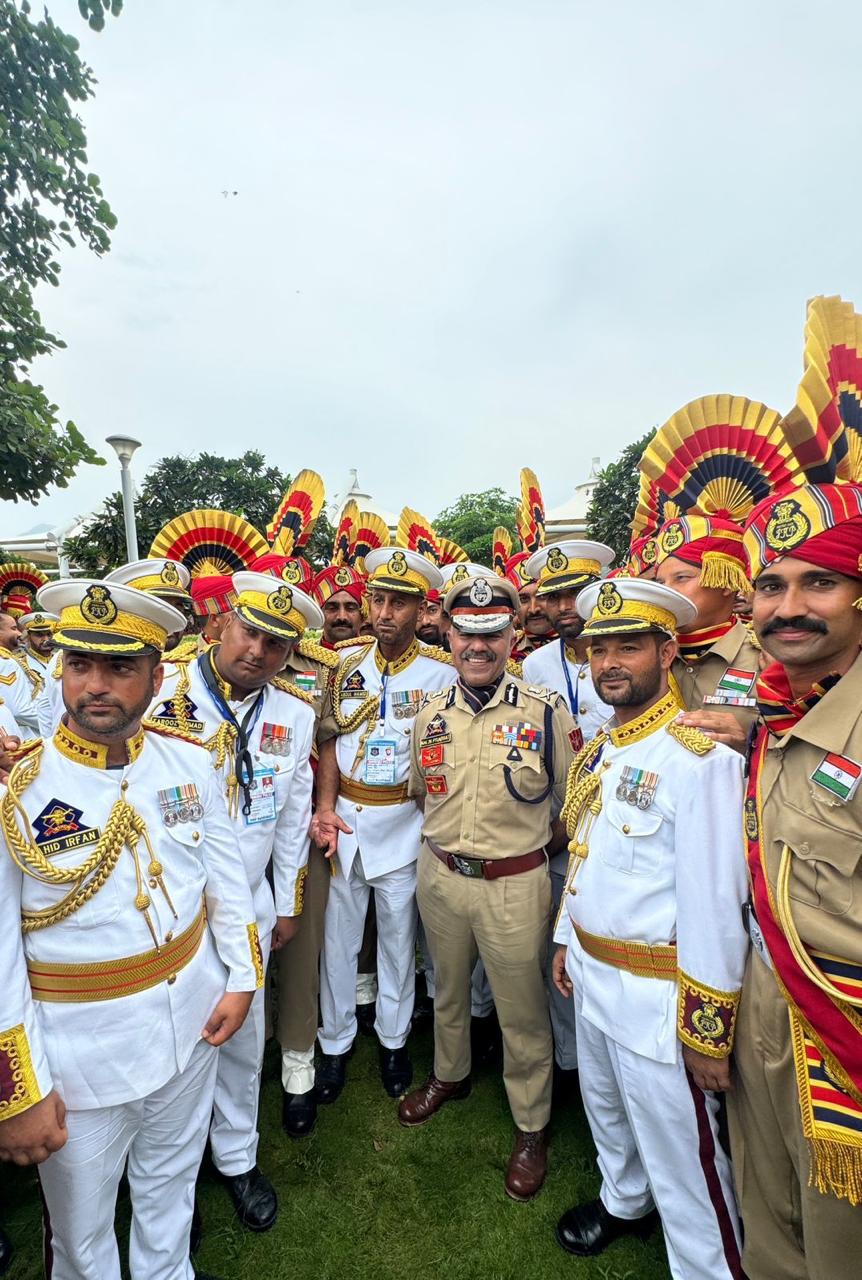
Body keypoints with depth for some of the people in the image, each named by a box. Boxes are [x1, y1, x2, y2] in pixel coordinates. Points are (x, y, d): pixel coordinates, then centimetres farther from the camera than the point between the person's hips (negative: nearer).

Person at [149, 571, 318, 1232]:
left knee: (243, 1035, 19)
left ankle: (237, 1157, 46)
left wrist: (288, 902, 11)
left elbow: (293, 813, 5)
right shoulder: (160, 693, -17)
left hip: (249, 902, 3)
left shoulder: (295, 712, -5)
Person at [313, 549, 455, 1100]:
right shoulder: (345, 661, 0)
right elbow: (330, 738, 3)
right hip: (343, 817, 2)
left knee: (398, 934, 15)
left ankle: (394, 1039, 40)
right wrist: (326, 807, -8)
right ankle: (336, 1043, 38)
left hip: (402, 821, -2)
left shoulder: (441, 673, -9)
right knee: (338, 934, 15)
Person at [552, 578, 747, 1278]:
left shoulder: (699, 757, -24)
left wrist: (710, 1033, -16)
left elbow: (717, 905, -22)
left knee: (679, 1153, 12)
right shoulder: (597, 750, 2)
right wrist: (567, 939, 17)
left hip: (655, 993, -8)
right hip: (591, 973, 8)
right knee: (606, 1107, 29)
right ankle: (624, 1201, 55)